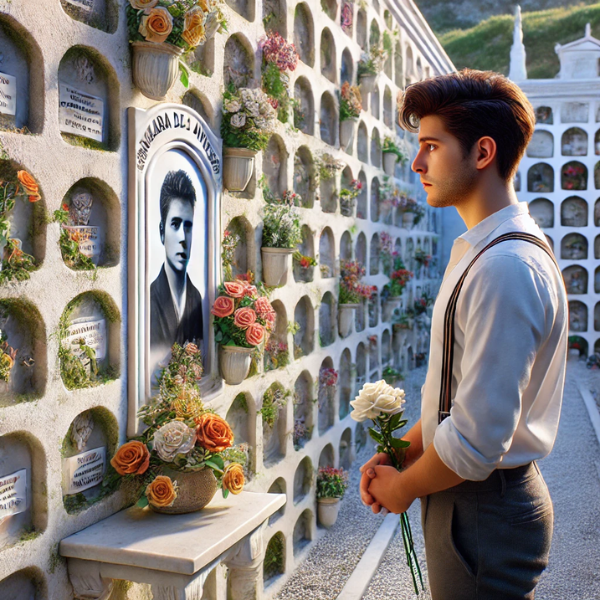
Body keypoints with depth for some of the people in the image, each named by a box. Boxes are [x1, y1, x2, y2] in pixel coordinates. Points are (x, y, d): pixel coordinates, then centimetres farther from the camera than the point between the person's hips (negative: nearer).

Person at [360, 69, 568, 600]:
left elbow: (476, 441, -28)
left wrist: (403, 487, -12)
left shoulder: (506, 268, -25)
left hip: (484, 511, -9)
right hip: (468, 495, 9)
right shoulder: (481, 249, 8)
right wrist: (403, 451, 6)